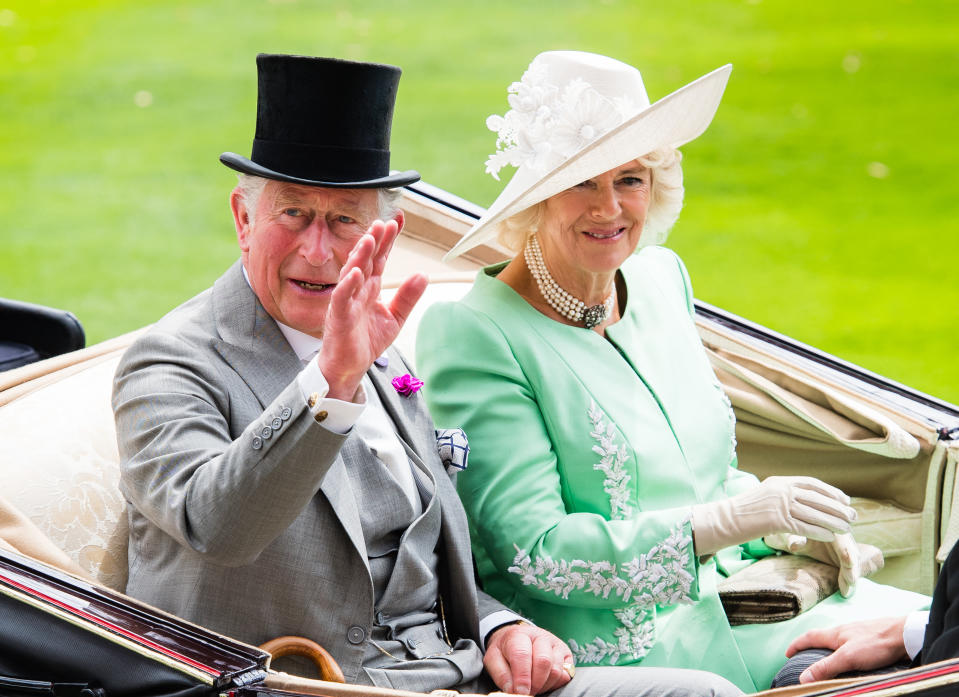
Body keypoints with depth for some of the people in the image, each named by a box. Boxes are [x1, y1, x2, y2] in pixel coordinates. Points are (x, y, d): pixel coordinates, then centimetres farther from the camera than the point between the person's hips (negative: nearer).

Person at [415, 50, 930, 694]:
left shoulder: (662, 279, 12)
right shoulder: (476, 333, -11)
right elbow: (532, 553, -17)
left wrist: (785, 527, 4)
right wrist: (731, 519, -22)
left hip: (722, 610, 7)